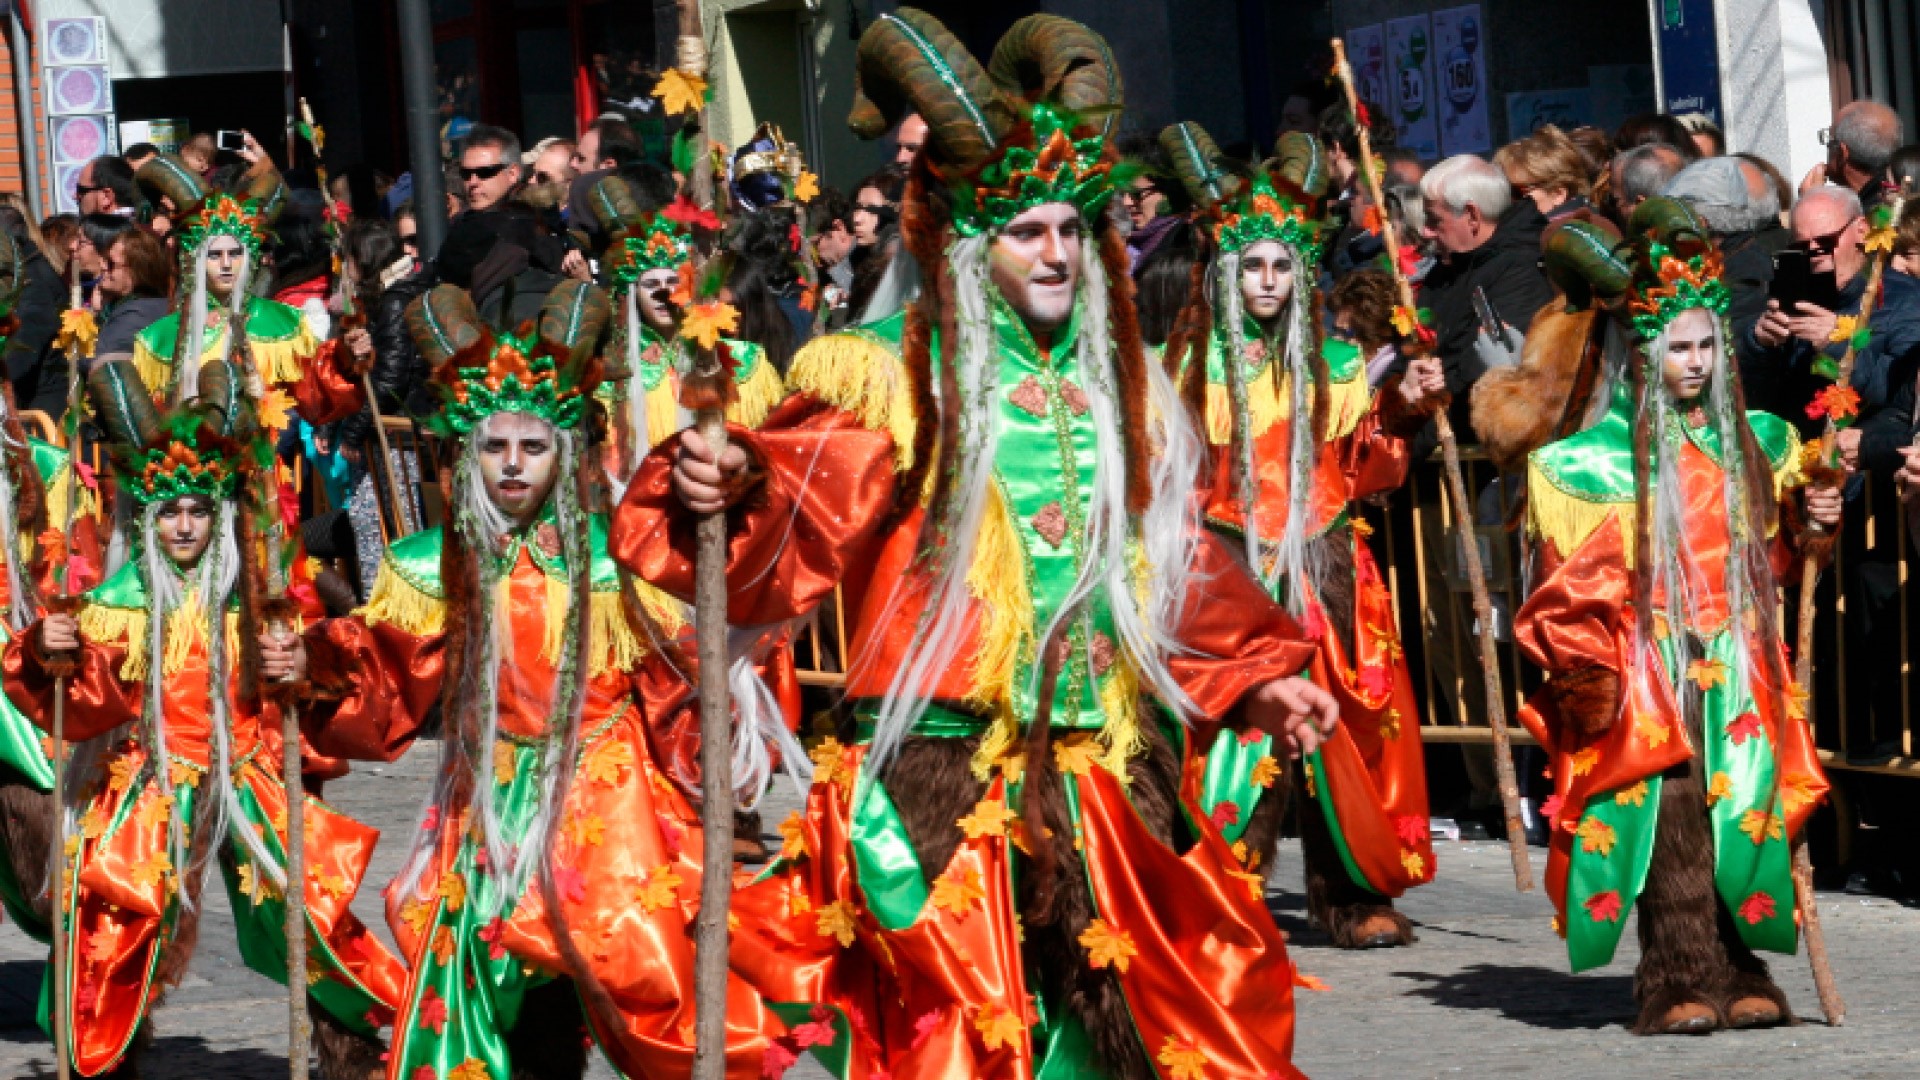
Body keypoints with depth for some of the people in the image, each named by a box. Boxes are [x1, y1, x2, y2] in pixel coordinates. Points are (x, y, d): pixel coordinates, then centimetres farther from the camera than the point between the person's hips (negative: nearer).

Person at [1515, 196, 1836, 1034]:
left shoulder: (1755, 440, 12)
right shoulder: (1609, 454, 0)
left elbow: (1774, 544, 22)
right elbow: (1577, 572, 1)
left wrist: (1816, 516, 2)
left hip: (1737, 660, 4)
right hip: (1651, 660, -4)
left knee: (1743, 806, -3)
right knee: (1669, 810, -12)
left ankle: (1738, 972, 2)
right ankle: (1679, 980, -12)